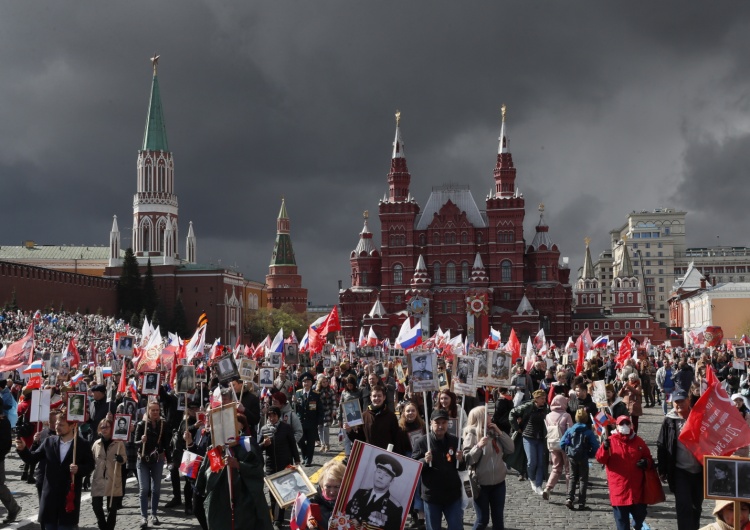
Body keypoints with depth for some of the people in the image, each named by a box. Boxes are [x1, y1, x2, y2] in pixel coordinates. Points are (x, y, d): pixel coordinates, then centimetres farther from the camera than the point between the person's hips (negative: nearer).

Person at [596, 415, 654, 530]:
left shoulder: (638, 441, 6)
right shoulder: (611, 441, -3)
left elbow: (648, 458, 15)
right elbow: (600, 459, -10)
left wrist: (646, 463, -8)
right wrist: (605, 448, -29)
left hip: (636, 488, 3)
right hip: (619, 488, -3)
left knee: (640, 512, 14)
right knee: (621, 516, 6)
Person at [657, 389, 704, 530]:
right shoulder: (669, 421, -2)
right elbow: (661, 447, 1)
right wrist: (662, 470, -2)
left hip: (699, 470, 2)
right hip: (680, 471, -2)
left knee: (697, 506, 14)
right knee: (684, 506, -9)